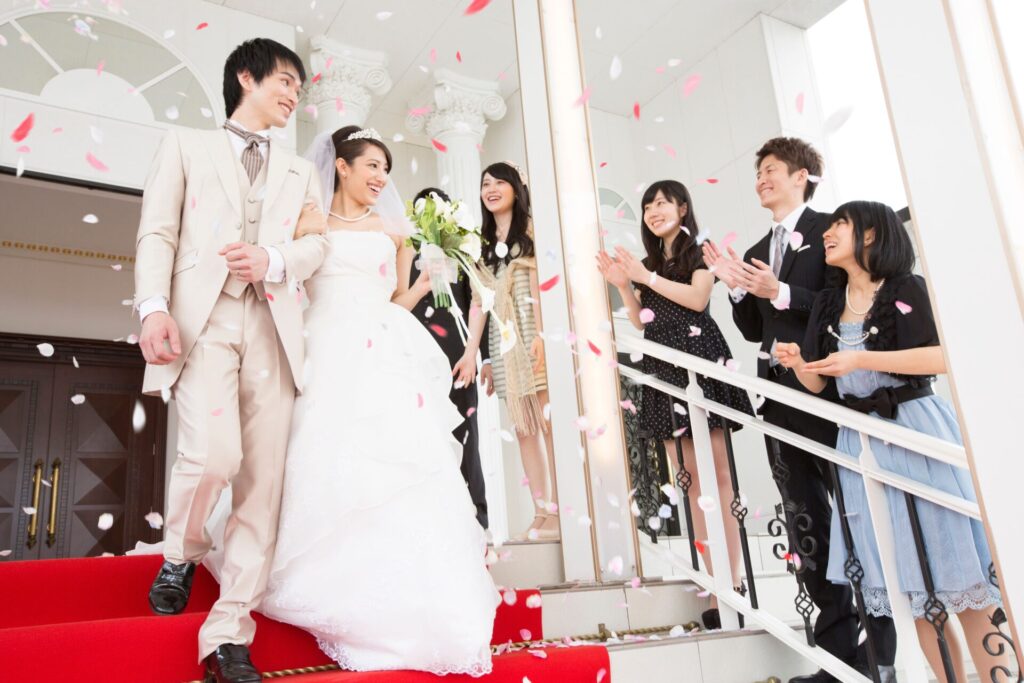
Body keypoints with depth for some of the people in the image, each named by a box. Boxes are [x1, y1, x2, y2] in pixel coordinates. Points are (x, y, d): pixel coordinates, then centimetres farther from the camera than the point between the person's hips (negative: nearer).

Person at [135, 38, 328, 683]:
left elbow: (317, 243, 12)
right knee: (214, 455, -22)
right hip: (203, 317, -3)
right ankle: (181, 556, 11)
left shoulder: (301, 171, 28)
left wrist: (271, 259, -10)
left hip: (274, 328, 3)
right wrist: (154, 306, -11)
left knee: (263, 481, -5)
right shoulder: (186, 145, 20)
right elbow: (158, 232, 6)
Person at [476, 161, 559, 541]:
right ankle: (543, 513, 7)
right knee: (523, 427, 3)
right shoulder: (485, 242, 21)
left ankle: (561, 513, -5)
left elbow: (541, 284, -6)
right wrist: (484, 356, 11)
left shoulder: (531, 230, 5)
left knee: (549, 423, -8)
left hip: (532, 331, -5)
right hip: (502, 338, 6)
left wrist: (540, 335, -18)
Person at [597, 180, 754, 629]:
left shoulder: (700, 252, 6)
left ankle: (733, 583, -6)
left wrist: (647, 276, -11)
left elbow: (697, 298, -12)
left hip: (698, 361, -6)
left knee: (716, 475, -8)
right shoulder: (647, 263, 21)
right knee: (690, 482, 4)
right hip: (662, 369, 6)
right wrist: (624, 287, 3)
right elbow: (641, 323, 16)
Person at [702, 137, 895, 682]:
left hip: (830, 392, -7)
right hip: (781, 399, 7)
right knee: (807, 531, 8)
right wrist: (736, 287, 2)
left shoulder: (831, 231, -1)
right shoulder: (757, 253, 19)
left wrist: (780, 293, -16)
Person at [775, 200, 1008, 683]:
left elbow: (945, 356, -15)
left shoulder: (907, 288, -3)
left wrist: (861, 359, -20)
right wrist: (798, 364, -10)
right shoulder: (827, 304, 11)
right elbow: (819, 383, 12)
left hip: (919, 430, -5)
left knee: (959, 569, -1)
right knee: (906, 577, 8)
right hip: (863, 441, 5)